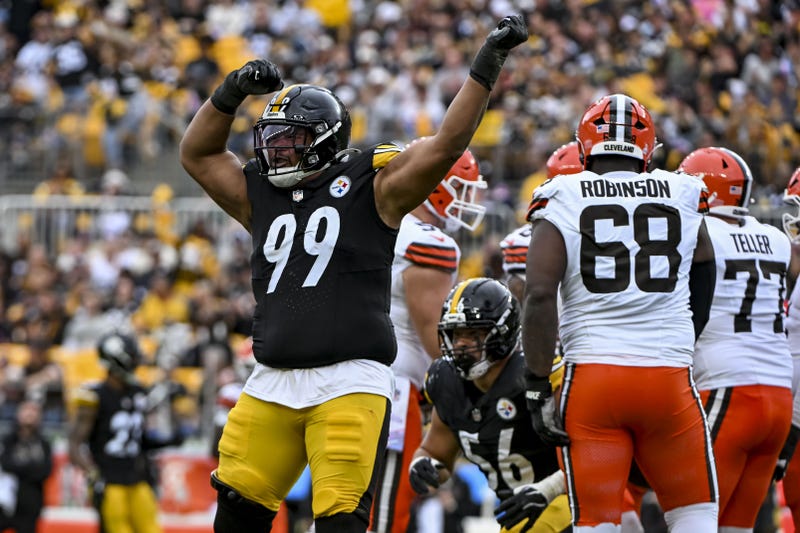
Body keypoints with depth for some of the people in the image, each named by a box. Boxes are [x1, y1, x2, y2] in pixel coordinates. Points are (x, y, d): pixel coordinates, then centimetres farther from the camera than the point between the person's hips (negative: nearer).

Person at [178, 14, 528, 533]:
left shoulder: (371, 184, 2)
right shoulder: (262, 195, 17)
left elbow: (447, 144, -6)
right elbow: (197, 153, 25)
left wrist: (486, 68, -10)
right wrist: (232, 92, 12)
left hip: (349, 384, -5)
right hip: (273, 383, 6)